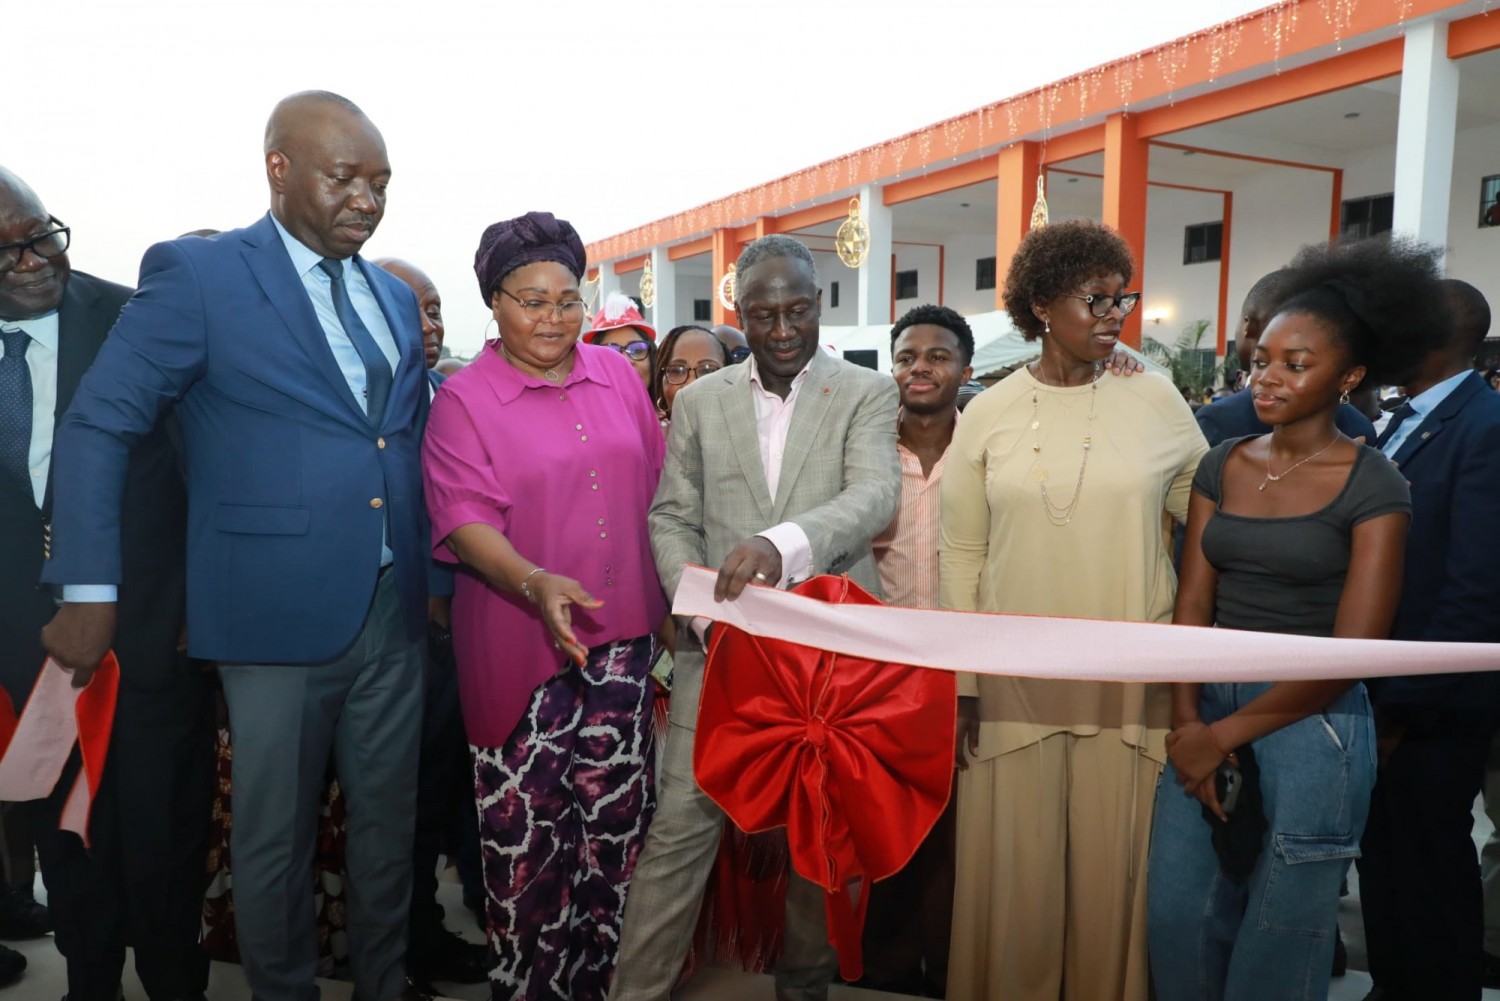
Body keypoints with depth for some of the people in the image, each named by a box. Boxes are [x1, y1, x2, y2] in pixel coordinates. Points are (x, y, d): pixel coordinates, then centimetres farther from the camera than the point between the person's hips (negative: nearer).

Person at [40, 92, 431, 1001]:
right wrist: (89, 591, -10)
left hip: (394, 615, 5)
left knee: (389, 824, 16)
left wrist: (436, 578, 11)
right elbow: (98, 427, -6)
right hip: (278, 612, -5)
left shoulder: (395, 297, 11)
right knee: (275, 841, 11)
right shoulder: (197, 274, -5)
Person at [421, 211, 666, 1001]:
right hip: (521, 642, -3)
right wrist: (536, 583, -30)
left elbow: (654, 488, 14)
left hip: (622, 636, 4)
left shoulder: (616, 375, 9)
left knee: (617, 814, 8)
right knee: (526, 823, 4)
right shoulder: (464, 400, -4)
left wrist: (673, 596, 11)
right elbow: (464, 519, -13)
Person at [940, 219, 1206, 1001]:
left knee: (1113, 869, 10)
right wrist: (960, 682, -1)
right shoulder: (988, 414, 0)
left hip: (1128, 677, 0)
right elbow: (961, 555, 1)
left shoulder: (1156, 400, 0)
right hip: (1014, 677, 0)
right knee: (1018, 872, 11)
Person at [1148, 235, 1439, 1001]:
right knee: (1177, 916, 12)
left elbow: (1352, 652, -13)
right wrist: (1189, 723, -10)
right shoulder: (1222, 466, 4)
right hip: (1208, 705, 4)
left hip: (1309, 723, -4)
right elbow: (1193, 603, 1)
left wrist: (1227, 734, -10)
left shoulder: (1373, 488, -9)